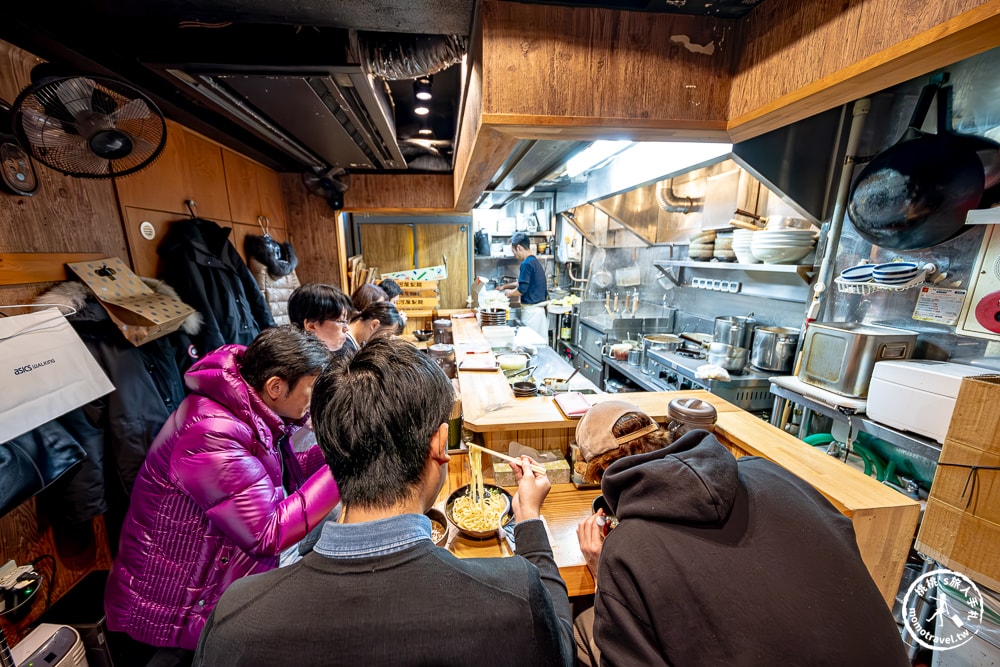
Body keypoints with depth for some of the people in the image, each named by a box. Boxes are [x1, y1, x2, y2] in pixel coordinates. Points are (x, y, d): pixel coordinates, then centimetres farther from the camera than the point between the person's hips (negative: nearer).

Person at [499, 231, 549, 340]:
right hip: (541, 308, 9)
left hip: (532, 310, -9)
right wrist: (506, 285, 29)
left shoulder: (527, 264, -16)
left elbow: (521, 290, -17)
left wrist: (509, 293, 2)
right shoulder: (536, 261, 12)